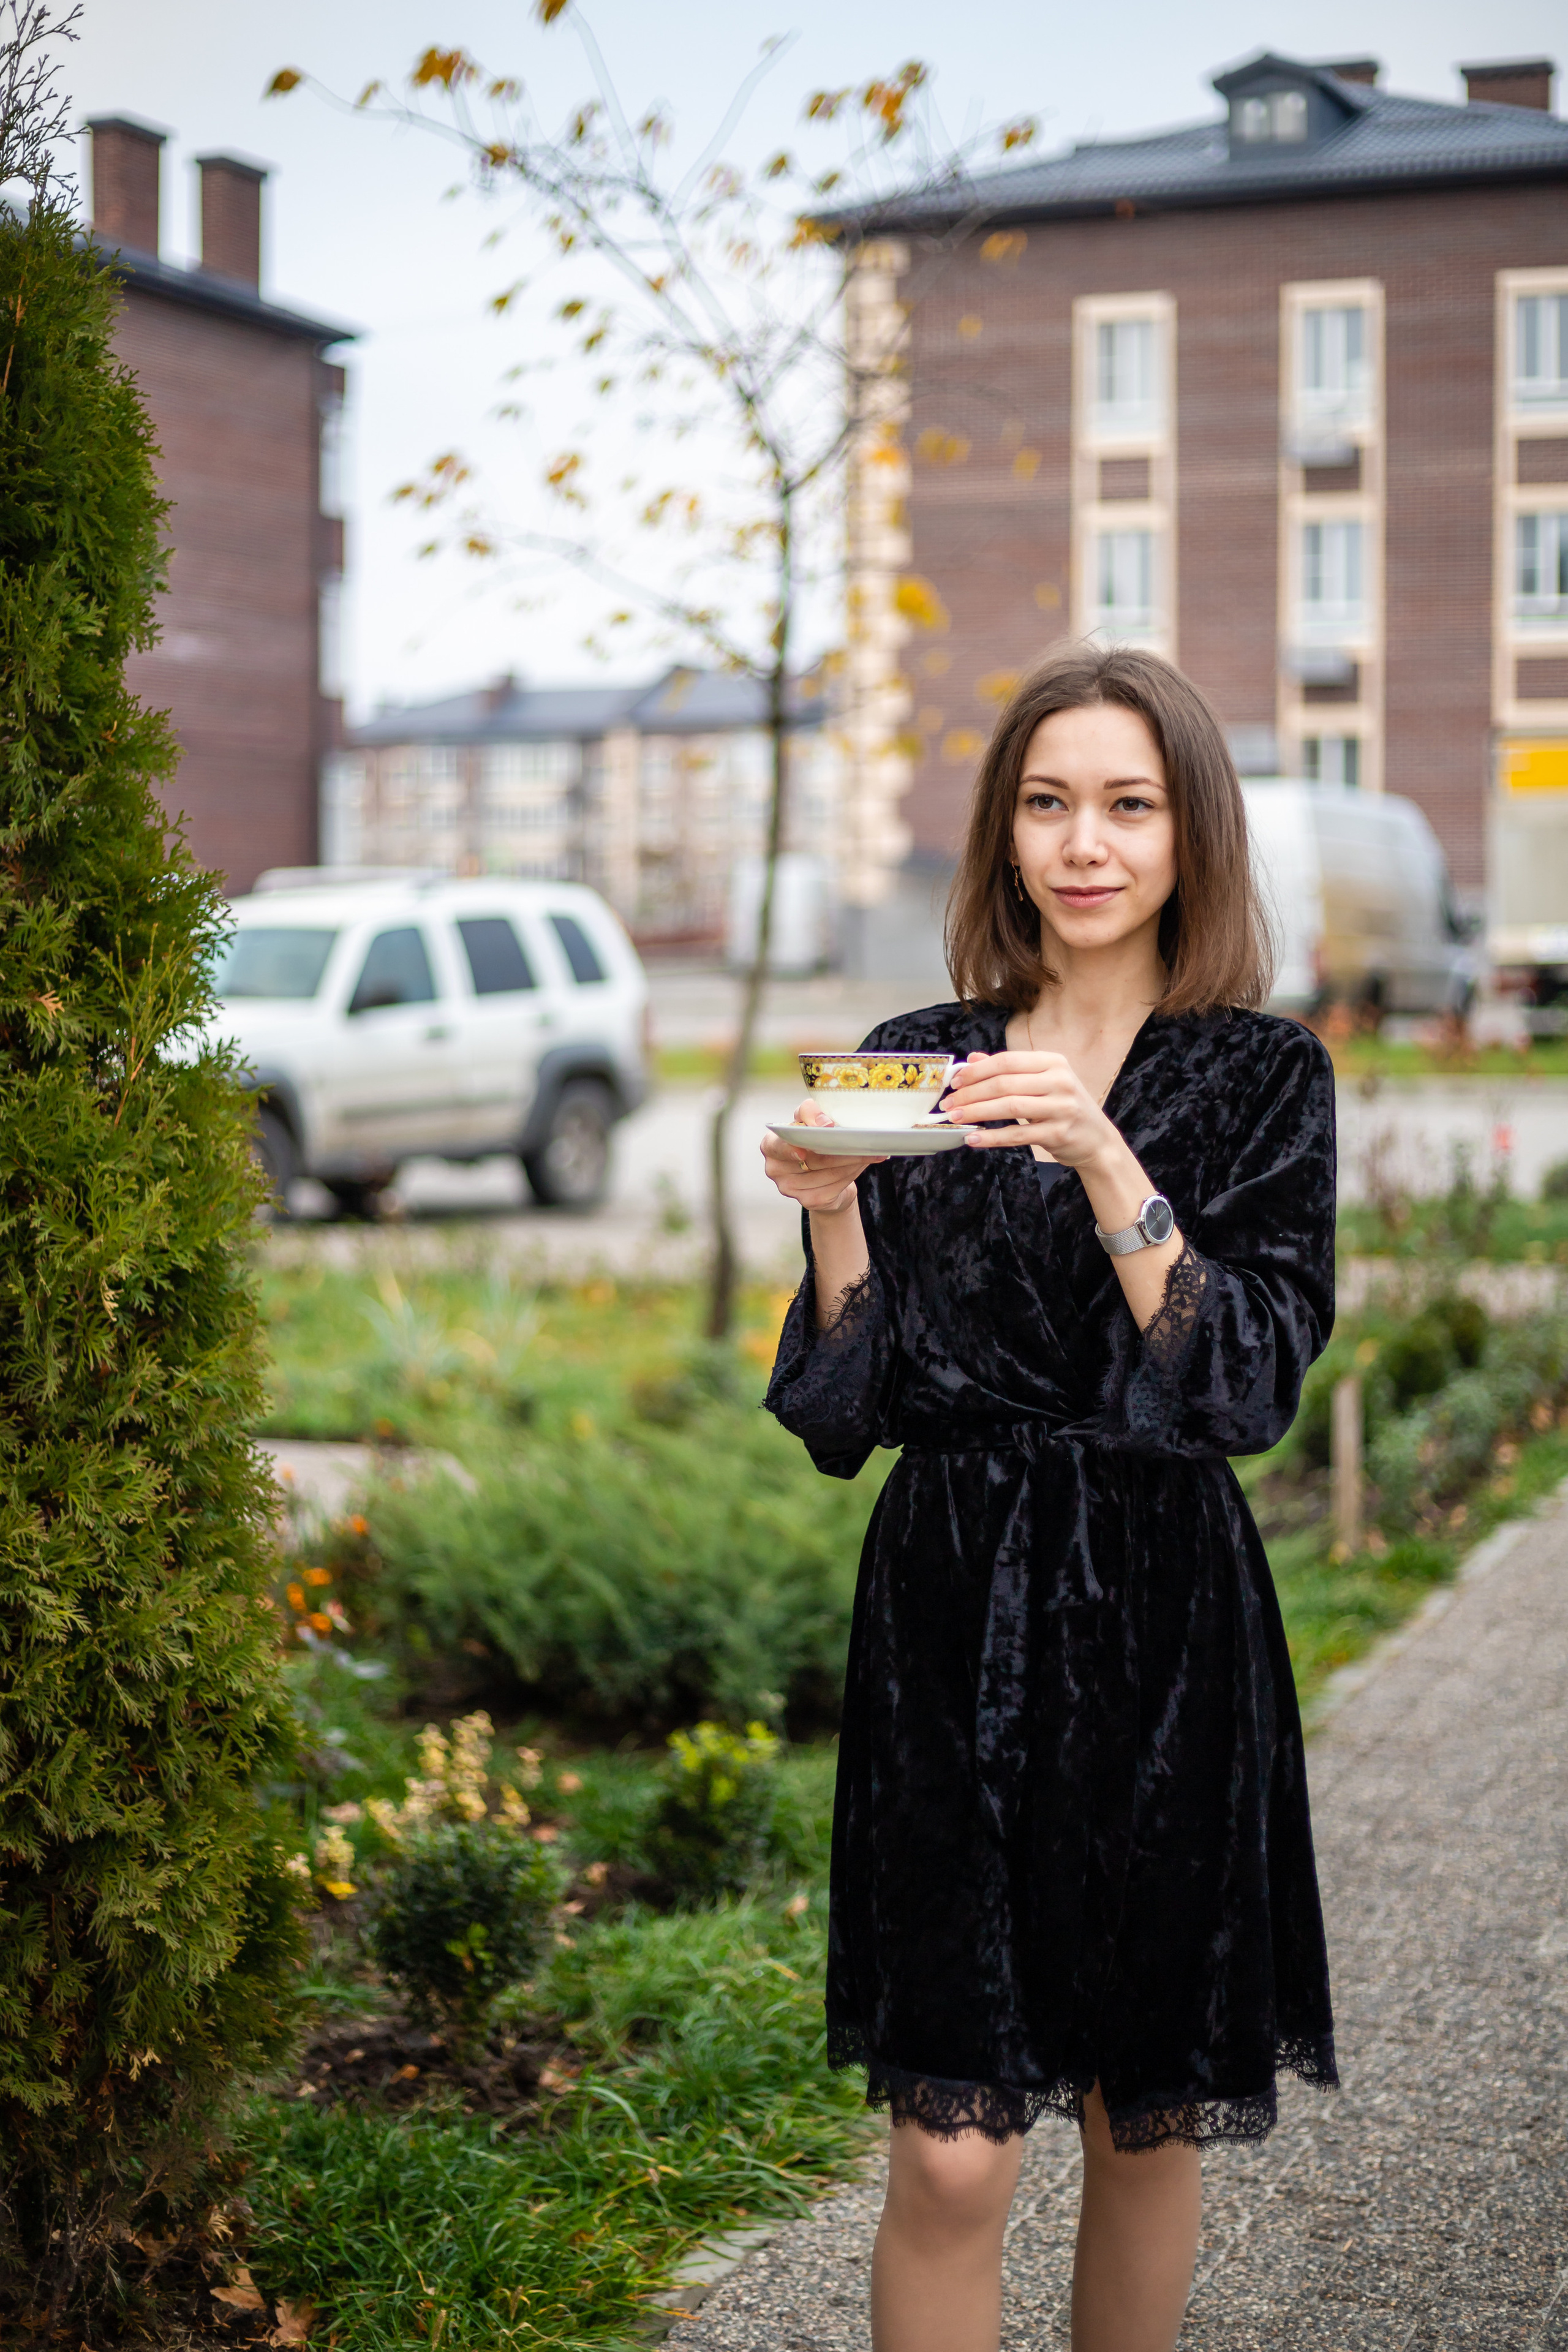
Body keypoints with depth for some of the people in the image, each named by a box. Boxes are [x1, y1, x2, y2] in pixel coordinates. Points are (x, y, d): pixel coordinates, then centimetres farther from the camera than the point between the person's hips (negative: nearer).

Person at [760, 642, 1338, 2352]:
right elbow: (845, 1413, 4)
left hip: (1162, 1629, 0)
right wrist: (833, 1214, -13)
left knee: (1148, 2124, 12)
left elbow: (1249, 1386, -11)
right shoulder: (918, 1062, 5)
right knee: (951, 2156, -2)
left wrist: (1104, 1160, -21)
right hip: (949, 1619, 1)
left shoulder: (1262, 1077, 0)